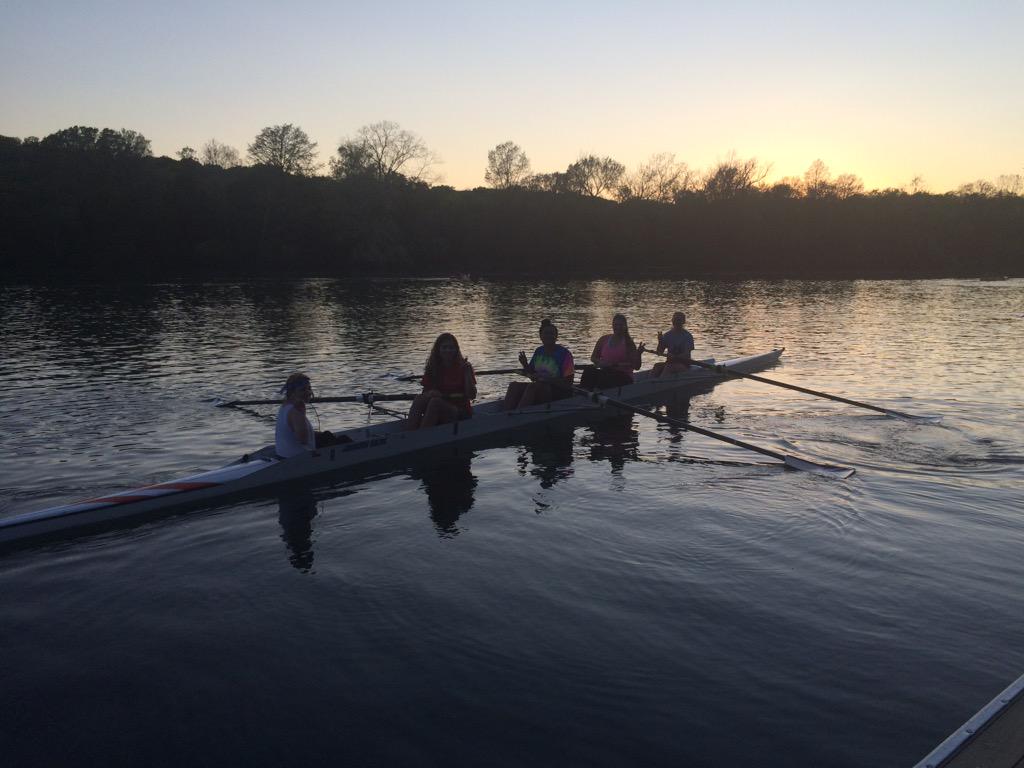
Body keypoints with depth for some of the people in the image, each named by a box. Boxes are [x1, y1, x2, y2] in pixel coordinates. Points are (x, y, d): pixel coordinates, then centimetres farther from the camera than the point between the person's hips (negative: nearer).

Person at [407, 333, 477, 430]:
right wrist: (429, 394, -19)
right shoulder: (432, 369, 9)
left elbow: (472, 395, -10)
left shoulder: (463, 367, -1)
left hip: (461, 413, -4)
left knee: (435, 401, -31)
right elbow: (426, 391, 5)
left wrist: (467, 372, -19)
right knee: (419, 399, -24)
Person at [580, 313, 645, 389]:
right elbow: (593, 358, 18)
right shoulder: (604, 339, 13)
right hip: (605, 374, 4)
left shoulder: (629, 343, 2)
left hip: (623, 377, -4)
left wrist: (639, 354, -20)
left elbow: (636, 367, -1)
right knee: (589, 371, -27)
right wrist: (599, 363, -5)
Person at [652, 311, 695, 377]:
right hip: (670, 362, 4)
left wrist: (674, 357, -30)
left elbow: (686, 355, -13)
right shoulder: (667, 335, 8)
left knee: (668, 367, -35)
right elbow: (660, 352, 7)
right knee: (657, 365, -27)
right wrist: (660, 341, -12)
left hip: (683, 364, -4)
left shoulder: (688, 336, -5)